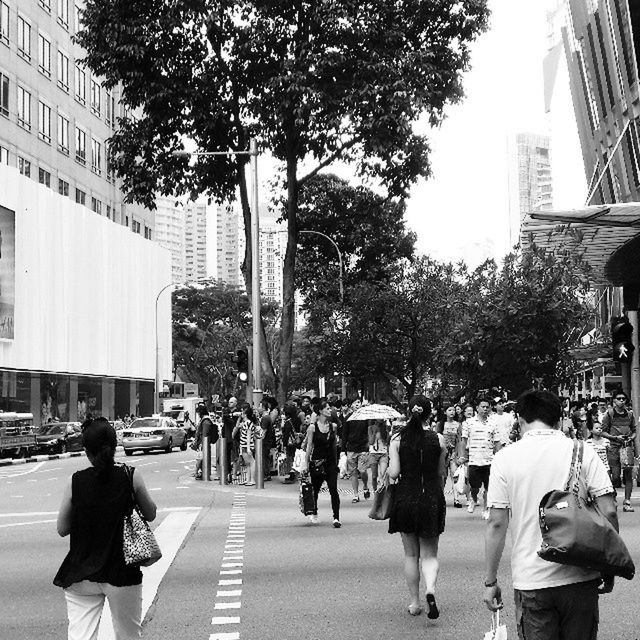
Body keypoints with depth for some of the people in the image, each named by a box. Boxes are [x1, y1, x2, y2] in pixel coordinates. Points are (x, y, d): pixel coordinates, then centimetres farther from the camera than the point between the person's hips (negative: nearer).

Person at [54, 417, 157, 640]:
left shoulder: (76, 482, -6)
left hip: (80, 576, 0)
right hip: (122, 572, 0)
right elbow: (151, 514, 5)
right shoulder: (130, 477, -8)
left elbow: (62, 529, 1)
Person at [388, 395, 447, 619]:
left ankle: (415, 603, 18)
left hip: (406, 498, 0)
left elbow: (394, 473, -10)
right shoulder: (438, 439, -3)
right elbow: (441, 474, 4)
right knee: (430, 554, 10)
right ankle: (430, 590, -16)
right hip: (432, 499, 0)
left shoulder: (397, 439, -6)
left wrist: (387, 469, 13)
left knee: (411, 554, 14)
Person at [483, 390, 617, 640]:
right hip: (581, 579, 1)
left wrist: (490, 582, 2)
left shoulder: (505, 458, -3)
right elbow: (608, 512, -4)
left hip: (531, 581, -1)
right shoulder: (583, 452, -1)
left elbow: (497, 523, -5)